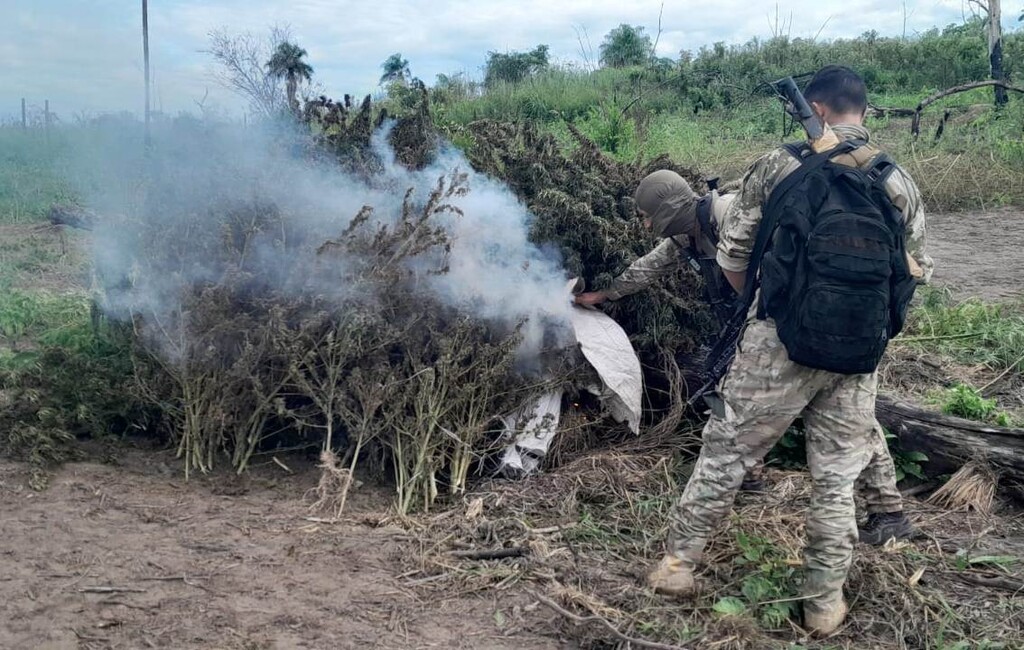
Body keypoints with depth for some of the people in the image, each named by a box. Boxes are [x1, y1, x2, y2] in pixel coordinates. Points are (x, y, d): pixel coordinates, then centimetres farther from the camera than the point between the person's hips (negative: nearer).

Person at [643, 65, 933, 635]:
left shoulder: (778, 166, -4)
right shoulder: (901, 183, 3)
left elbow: (732, 255, 1)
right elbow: (917, 272, 9)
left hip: (780, 343, -2)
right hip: (858, 356, 2)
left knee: (727, 454, 11)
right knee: (838, 475, 13)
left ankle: (679, 562, 21)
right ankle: (826, 602, 22)